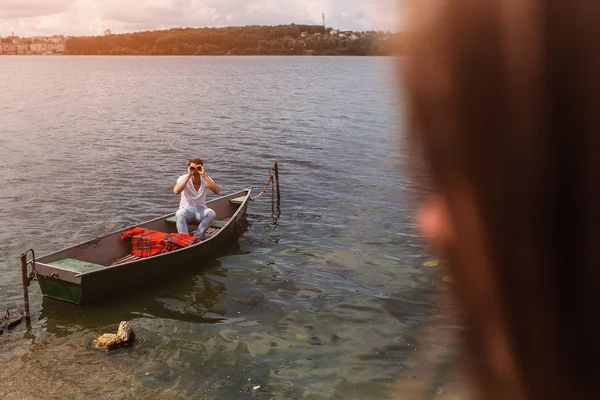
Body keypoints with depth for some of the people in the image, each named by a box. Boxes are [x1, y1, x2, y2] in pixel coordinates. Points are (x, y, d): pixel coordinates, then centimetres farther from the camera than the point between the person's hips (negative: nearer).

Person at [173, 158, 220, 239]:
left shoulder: (206, 179, -4)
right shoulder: (183, 178, -8)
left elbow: (217, 191, -24)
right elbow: (176, 191, -30)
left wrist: (204, 175, -27)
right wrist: (189, 175, -28)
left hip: (201, 210, 2)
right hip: (186, 210, -1)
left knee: (212, 214, -30)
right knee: (180, 214, -35)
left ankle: (196, 238, -25)